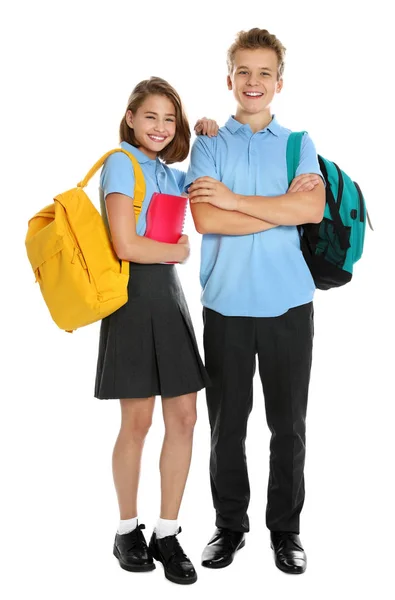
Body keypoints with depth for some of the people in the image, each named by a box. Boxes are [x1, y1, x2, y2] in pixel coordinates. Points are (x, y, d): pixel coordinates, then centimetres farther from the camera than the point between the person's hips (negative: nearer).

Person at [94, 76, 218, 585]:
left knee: (183, 417, 2)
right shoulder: (121, 163, -6)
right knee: (137, 421, 0)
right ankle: (127, 529, 20)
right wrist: (178, 251, 0)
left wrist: (211, 141, 15)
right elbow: (126, 246, -15)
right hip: (135, 295, -7)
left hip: (170, 294, 7)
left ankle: (167, 533, 14)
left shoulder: (169, 173, 16)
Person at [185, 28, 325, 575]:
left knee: (288, 423, 8)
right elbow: (206, 218, -10)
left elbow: (313, 209, -9)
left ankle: (286, 529, 24)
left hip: (289, 303, 1)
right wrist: (282, 206, -9)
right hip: (226, 303, 0)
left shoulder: (299, 144, 9)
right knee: (227, 423, 8)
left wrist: (235, 199, -10)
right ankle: (230, 525, 25)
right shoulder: (209, 145, 7)